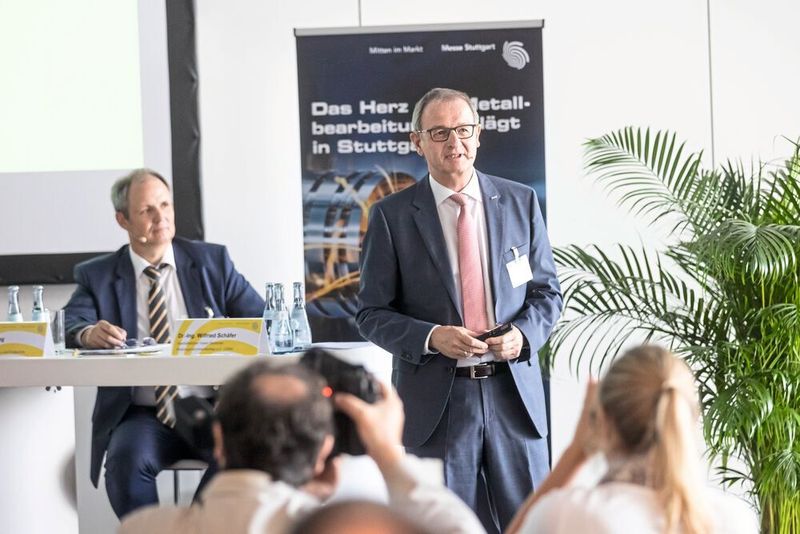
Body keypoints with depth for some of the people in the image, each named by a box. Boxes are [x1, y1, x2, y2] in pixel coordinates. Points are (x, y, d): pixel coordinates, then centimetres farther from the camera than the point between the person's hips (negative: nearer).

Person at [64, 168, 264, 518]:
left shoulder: (212, 261, 11)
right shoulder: (97, 276, 9)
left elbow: (262, 321, 6)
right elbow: (68, 328, -5)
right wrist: (88, 335, -30)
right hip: (142, 416, 0)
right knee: (127, 460, -33)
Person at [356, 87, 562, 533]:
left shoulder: (520, 202, 7)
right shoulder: (392, 216, 0)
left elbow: (547, 291, 12)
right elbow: (372, 313, 0)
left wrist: (523, 333, -9)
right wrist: (431, 338, -17)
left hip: (513, 392, 2)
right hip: (435, 401, -2)